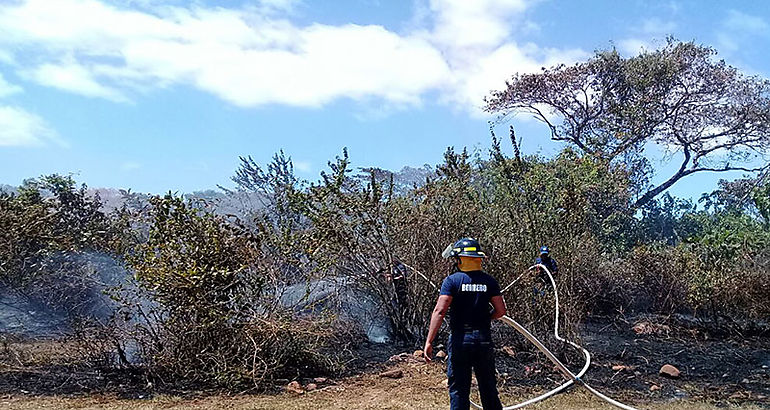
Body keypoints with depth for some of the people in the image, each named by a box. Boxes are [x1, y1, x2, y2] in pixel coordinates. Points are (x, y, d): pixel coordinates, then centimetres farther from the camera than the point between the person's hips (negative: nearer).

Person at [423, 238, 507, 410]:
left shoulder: (452, 280, -8)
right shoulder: (489, 281, 2)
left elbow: (440, 311, -16)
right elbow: (500, 311, 2)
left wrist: (429, 341, -16)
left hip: (460, 339, -3)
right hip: (484, 339, 3)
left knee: (458, 389, 5)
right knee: (488, 387, 16)